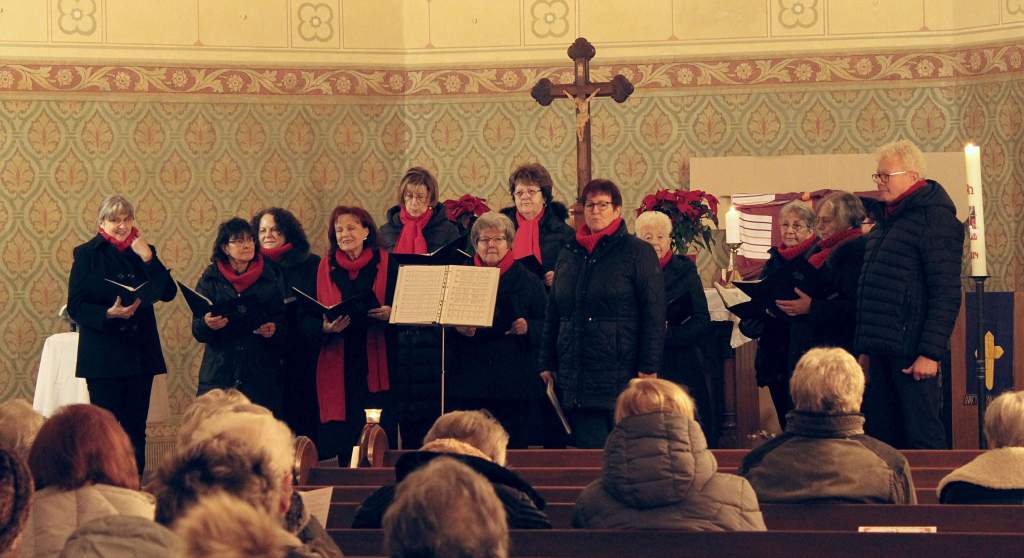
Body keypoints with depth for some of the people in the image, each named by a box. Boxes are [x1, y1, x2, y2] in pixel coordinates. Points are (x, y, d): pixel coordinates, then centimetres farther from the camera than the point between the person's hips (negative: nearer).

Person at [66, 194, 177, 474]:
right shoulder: (87, 254, -1)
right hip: (104, 356, -4)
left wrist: (148, 258, -9)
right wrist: (108, 314, -21)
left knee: (136, 428, 7)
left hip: (141, 354, 4)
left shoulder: (142, 251, 10)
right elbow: (75, 306, -6)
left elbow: (168, 293, 0)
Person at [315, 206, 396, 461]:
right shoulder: (325, 267, 10)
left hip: (376, 363, -1)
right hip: (338, 366, 1)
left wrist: (389, 313, -16)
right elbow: (313, 316, 9)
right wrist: (327, 326, -11)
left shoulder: (385, 263, 5)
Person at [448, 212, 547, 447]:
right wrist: (458, 329, -11)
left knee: (511, 444, -2)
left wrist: (528, 327, -15)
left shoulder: (529, 281, 9)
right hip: (469, 381, 1)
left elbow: (546, 325, 5)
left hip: (514, 381, -1)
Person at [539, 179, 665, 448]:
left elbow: (654, 315, -5)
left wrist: (648, 368, -12)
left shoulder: (638, 252, 0)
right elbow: (553, 315, 20)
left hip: (621, 373, -4)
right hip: (577, 379, 4)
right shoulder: (568, 255, 15)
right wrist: (547, 364, 14)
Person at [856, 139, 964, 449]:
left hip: (911, 352, -9)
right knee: (881, 435, 11)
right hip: (882, 351, 9)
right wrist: (867, 344, 18)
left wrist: (931, 353, -20)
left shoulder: (934, 219, -10)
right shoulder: (888, 220, 18)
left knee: (923, 437, -6)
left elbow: (946, 293, -16)